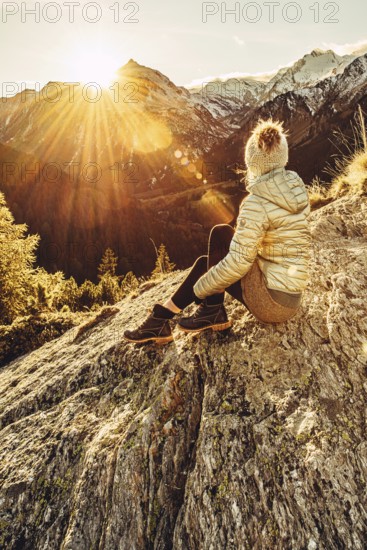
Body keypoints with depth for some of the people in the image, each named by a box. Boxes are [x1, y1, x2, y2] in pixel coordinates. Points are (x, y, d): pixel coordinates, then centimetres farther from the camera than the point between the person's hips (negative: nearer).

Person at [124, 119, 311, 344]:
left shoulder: (257, 203, -22)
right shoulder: (298, 187, 3)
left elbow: (238, 263, -23)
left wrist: (198, 289, -8)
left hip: (272, 303, -8)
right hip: (292, 298, 8)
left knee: (221, 234, -4)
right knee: (206, 263, 13)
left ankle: (213, 311, 3)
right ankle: (160, 319, 12)